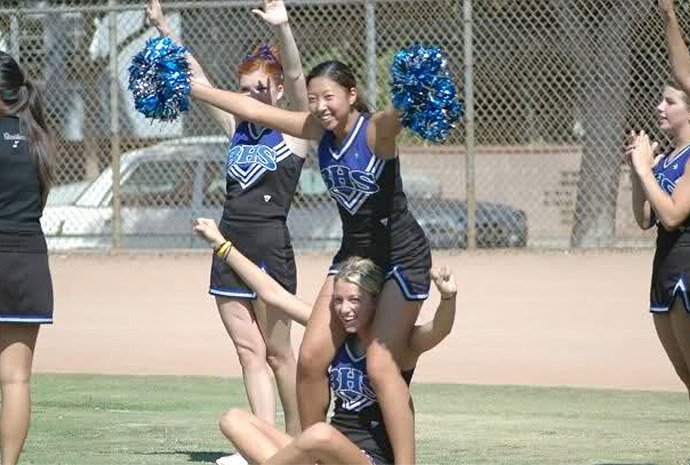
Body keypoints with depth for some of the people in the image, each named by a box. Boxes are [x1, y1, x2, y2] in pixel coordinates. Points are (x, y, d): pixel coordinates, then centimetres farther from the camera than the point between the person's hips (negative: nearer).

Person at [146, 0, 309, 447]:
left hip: (271, 248, -6)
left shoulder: (294, 132, -3)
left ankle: (298, 442, 13)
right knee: (250, 352, 2)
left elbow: (295, 77, -18)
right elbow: (196, 77, 12)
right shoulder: (238, 128, 13)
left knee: (278, 351, 2)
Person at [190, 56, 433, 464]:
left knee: (381, 363, -17)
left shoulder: (375, 131, -21)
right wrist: (190, 89, 8)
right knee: (311, 358, 0)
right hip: (353, 252, 7)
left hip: (402, 257, -7)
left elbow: (397, 114, -46)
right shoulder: (320, 131, -2)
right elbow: (254, 109, 5)